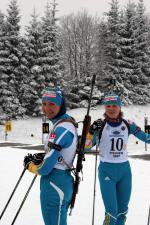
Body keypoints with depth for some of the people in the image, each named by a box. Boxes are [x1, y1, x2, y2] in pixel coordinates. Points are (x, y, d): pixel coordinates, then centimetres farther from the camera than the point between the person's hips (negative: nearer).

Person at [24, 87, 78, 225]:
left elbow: (45, 168, -20)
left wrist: (31, 166, 0)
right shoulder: (67, 121, 9)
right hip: (61, 182, 10)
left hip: (54, 185, -10)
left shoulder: (61, 129, -21)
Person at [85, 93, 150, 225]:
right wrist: (91, 131, -24)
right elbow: (86, 147, -8)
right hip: (107, 171, -3)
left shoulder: (128, 124, -1)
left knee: (122, 211, 14)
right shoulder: (100, 125, -7)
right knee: (112, 212, -9)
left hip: (125, 170, 3)